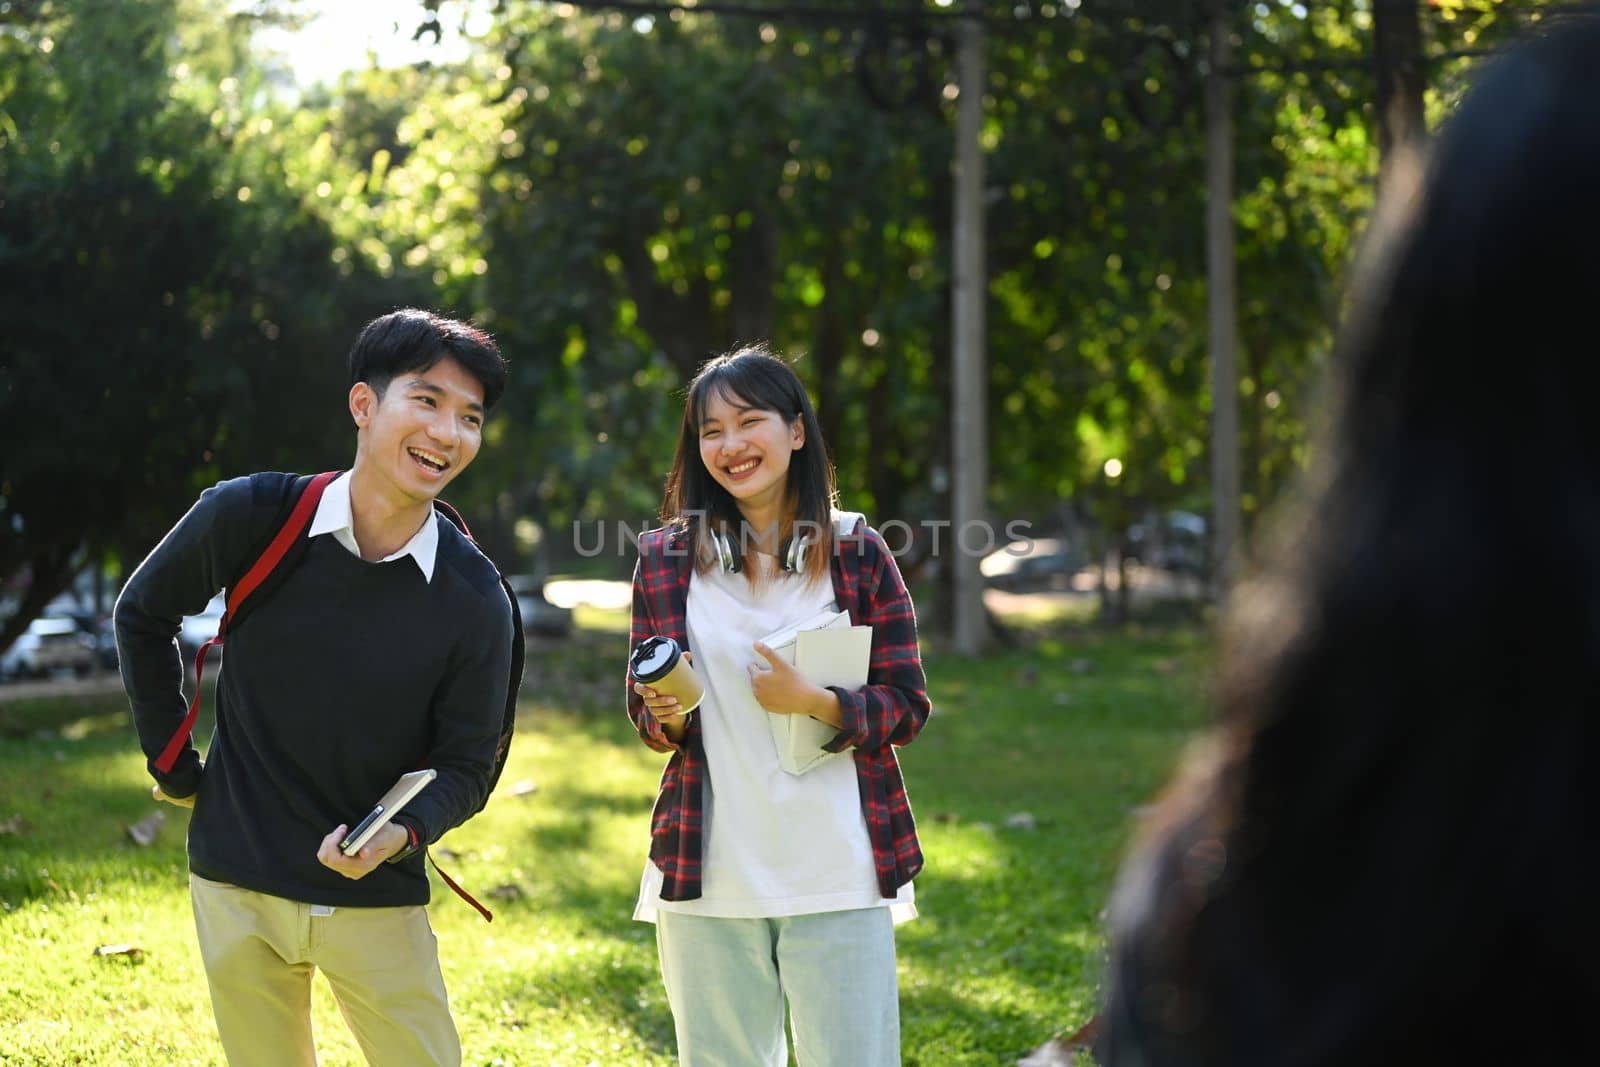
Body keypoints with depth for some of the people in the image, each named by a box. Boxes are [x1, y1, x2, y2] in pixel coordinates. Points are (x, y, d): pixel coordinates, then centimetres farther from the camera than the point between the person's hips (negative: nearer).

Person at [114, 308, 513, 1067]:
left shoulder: (474, 598, -11)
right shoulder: (249, 517, -11)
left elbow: (466, 764, -4)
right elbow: (142, 615, 6)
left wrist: (403, 833, -24)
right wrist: (174, 766, 7)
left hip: (378, 899, 0)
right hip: (237, 887, 0)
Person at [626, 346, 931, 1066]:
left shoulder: (858, 554, 2)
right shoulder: (667, 559, 6)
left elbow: (907, 708, 2)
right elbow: (644, 715, 12)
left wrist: (815, 703, -16)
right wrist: (666, 715, -11)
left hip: (837, 872, -1)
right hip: (707, 877, 1)